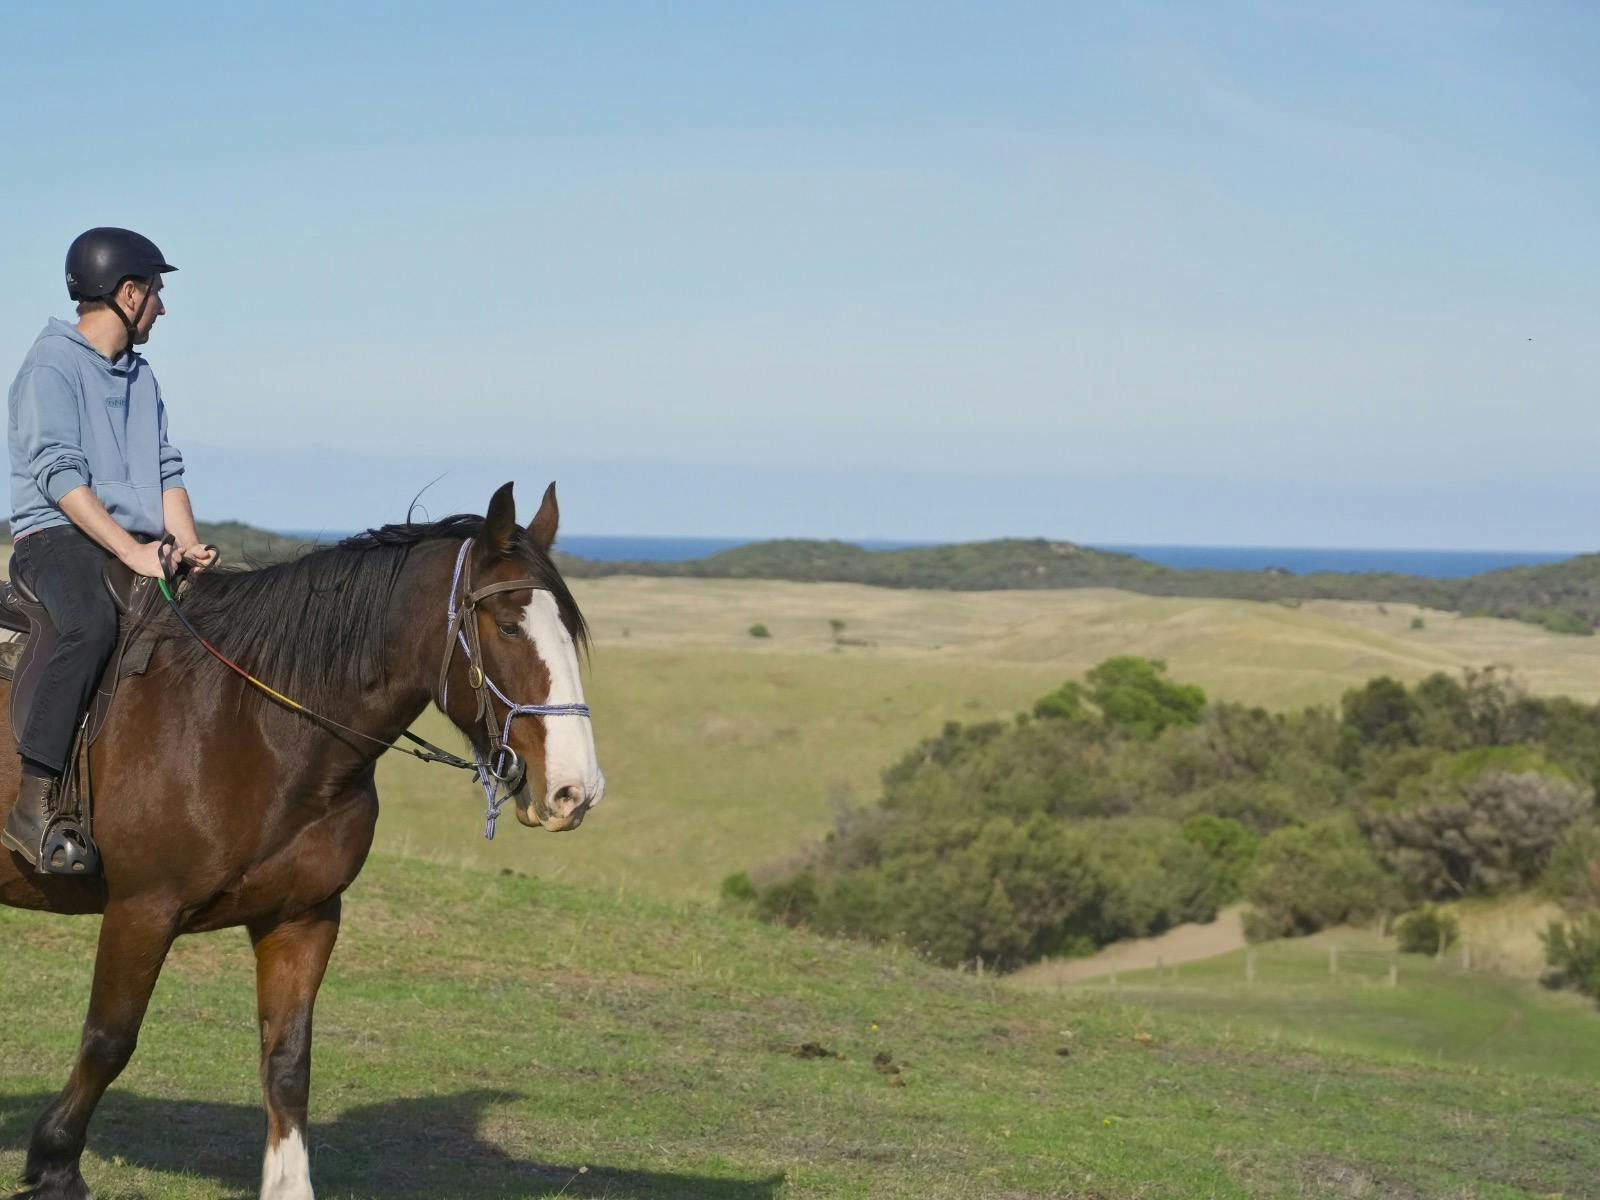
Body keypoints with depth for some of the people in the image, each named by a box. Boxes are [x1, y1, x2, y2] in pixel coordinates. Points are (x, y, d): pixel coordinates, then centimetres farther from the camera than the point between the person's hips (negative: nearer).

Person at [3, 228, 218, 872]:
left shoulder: (141, 376, 20)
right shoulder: (53, 364, -6)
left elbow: (166, 471, 16)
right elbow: (60, 474, -16)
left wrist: (186, 544, -4)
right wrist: (132, 551, -23)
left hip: (140, 544, 8)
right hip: (56, 535, -8)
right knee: (92, 624, -37)